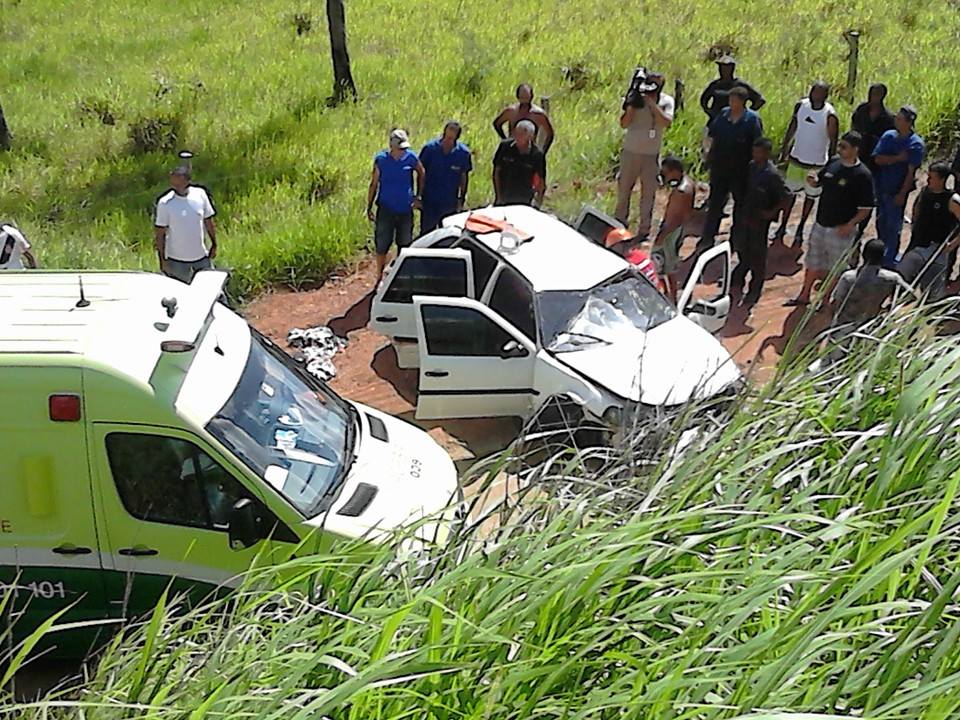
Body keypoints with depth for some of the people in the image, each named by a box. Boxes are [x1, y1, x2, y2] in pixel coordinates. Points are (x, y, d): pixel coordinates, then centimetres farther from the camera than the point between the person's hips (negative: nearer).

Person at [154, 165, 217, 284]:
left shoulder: (200, 195, -6)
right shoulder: (165, 203, -14)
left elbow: (208, 221, 6)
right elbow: (159, 233, -9)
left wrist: (214, 245, 10)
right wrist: (162, 260, -10)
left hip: (201, 257, 3)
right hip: (176, 260, -3)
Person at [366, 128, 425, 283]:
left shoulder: (411, 158, -4)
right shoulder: (381, 159, -7)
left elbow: (421, 174, 15)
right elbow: (373, 184, 0)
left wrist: (417, 196, 12)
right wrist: (369, 208, -1)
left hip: (406, 210, 2)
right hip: (386, 210, -2)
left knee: (405, 244, 12)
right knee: (382, 245, 1)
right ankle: (380, 278, 15)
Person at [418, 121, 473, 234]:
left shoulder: (463, 153, -7)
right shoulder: (430, 148, -10)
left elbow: (464, 177, 5)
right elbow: (421, 173, -1)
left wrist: (461, 199, 5)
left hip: (450, 203, 1)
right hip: (429, 201, -1)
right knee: (426, 232, 8)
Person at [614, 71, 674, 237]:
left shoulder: (666, 101, -2)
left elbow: (666, 122, -19)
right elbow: (624, 124, -8)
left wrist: (651, 103, -22)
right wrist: (631, 105, -21)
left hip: (652, 154, 0)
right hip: (631, 152, 0)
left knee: (649, 192, 4)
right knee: (624, 189, 8)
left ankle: (644, 230, 13)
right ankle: (620, 225, 22)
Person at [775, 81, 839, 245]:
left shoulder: (830, 116, -20)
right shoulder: (801, 105, -7)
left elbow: (833, 143, -14)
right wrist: (784, 151, 8)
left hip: (816, 163, -3)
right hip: (796, 158, 3)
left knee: (811, 195, 12)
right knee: (790, 192, 11)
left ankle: (801, 228, 27)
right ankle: (782, 227, 22)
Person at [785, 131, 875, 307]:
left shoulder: (862, 175, -18)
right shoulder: (833, 163, 1)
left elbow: (866, 209, -16)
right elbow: (819, 181, 17)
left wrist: (849, 225, -26)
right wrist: (813, 180, -7)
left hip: (841, 230, -7)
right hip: (820, 224, 7)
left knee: (835, 268, 8)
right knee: (812, 263, 20)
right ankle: (804, 296, 35)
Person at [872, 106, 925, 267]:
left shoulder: (916, 144, -13)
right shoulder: (888, 136, 1)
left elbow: (911, 171, -14)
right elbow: (878, 159, -5)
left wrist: (902, 194, -17)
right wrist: (898, 158, -18)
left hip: (897, 191, -5)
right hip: (881, 187, 5)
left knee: (893, 226, 2)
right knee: (881, 222, 15)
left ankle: (889, 260, 14)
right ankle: (881, 254, 31)